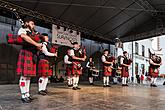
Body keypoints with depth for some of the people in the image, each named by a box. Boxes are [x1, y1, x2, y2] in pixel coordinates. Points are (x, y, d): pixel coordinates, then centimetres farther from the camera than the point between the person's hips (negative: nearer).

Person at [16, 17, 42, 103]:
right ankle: (23, 96, 1)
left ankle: (27, 94, 17)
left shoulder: (32, 33, 23)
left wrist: (39, 46, -1)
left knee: (29, 76, 9)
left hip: (32, 55, 8)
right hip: (25, 53, -8)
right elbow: (24, 36, -24)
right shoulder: (22, 30, 2)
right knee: (23, 76, -6)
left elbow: (37, 47, 22)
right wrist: (36, 44, -22)